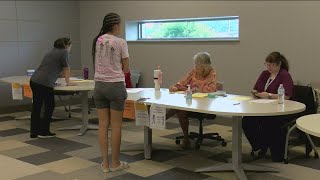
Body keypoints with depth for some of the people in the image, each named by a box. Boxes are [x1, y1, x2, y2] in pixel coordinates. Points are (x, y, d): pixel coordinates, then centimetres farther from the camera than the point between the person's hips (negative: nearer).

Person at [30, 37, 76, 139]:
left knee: (36, 107, 12)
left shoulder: (52, 52, 25)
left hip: (34, 80, 8)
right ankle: (43, 132, 11)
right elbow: (66, 69, 8)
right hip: (44, 83, -8)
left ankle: (34, 132, 17)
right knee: (49, 107, 5)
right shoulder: (64, 52, -1)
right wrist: (68, 82, 22)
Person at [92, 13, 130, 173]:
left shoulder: (97, 41, 6)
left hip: (99, 85, 6)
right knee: (116, 126, 4)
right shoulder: (120, 42, -10)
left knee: (103, 125, 9)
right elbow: (126, 69, -3)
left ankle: (105, 163, 14)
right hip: (115, 86, -5)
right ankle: (115, 163, 13)